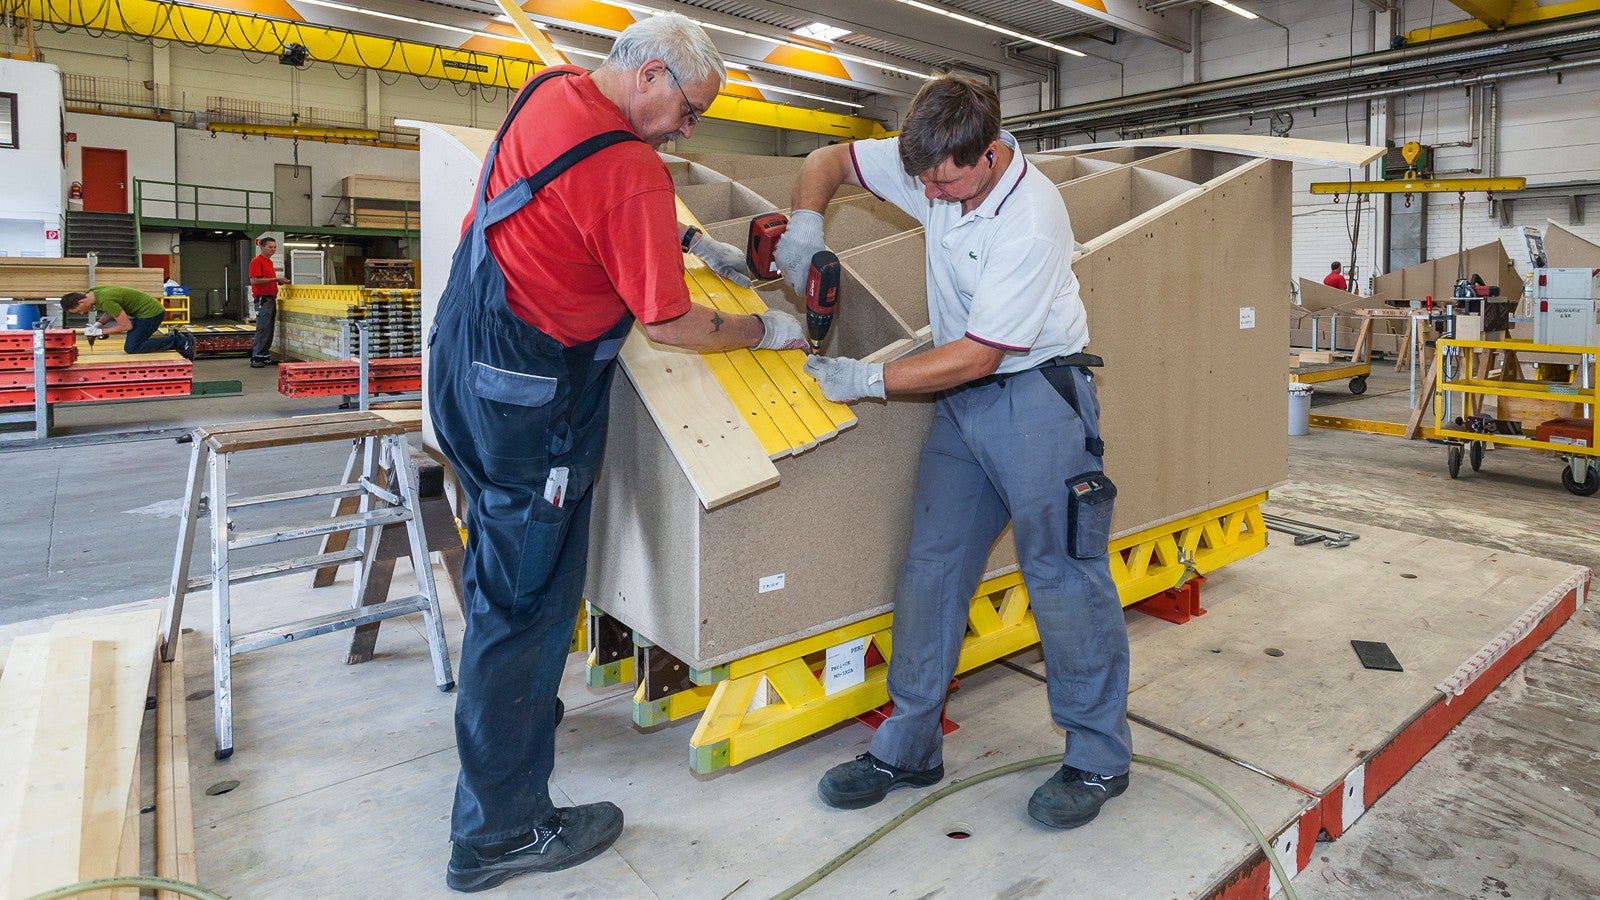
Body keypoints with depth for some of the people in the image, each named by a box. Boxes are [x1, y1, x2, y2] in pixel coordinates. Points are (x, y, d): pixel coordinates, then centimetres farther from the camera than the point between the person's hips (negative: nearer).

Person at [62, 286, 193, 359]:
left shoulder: (105, 300, -27)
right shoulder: (92, 292, 3)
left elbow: (127, 326, -19)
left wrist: (100, 331, -12)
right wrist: (99, 323, 2)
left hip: (151, 312, -10)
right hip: (151, 309, 10)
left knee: (132, 348, -15)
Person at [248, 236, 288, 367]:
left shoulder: (269, 262, 19)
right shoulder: (257, 261, -8)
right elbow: (255, 280, -17)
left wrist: (279, 281, 9)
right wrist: (275, 279, -17)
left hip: (271, 299, 9)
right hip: (262, 299, -9)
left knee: (269, 331, 9)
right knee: (263, 329, -10)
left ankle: (265, 357, 14)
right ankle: (256, 358, -7)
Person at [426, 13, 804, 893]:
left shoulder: (549, 89, 6)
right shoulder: (629, 173, -21)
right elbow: (668, 323, -15)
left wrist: (685, 241, 14)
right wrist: (764, 329, 0)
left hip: (462, 355, 10)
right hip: (529, 390, -10)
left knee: (501, 564, 24)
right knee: (528, 595, 0)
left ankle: (508, 710, 45)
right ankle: (500, 829, 14)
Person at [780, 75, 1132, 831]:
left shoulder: (1031, 220, -22)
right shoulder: (931, 167, -2)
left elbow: (976, 354, -21)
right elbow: (828, 160, 12)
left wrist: (868, 380, -15)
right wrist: (805, 224, -8)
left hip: (1036, 393, -6)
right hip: (963, 397, 7)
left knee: (1061, 572, -5)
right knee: (930, 568, 4)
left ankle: (1099, 759, 13)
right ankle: (908, 747, 15)